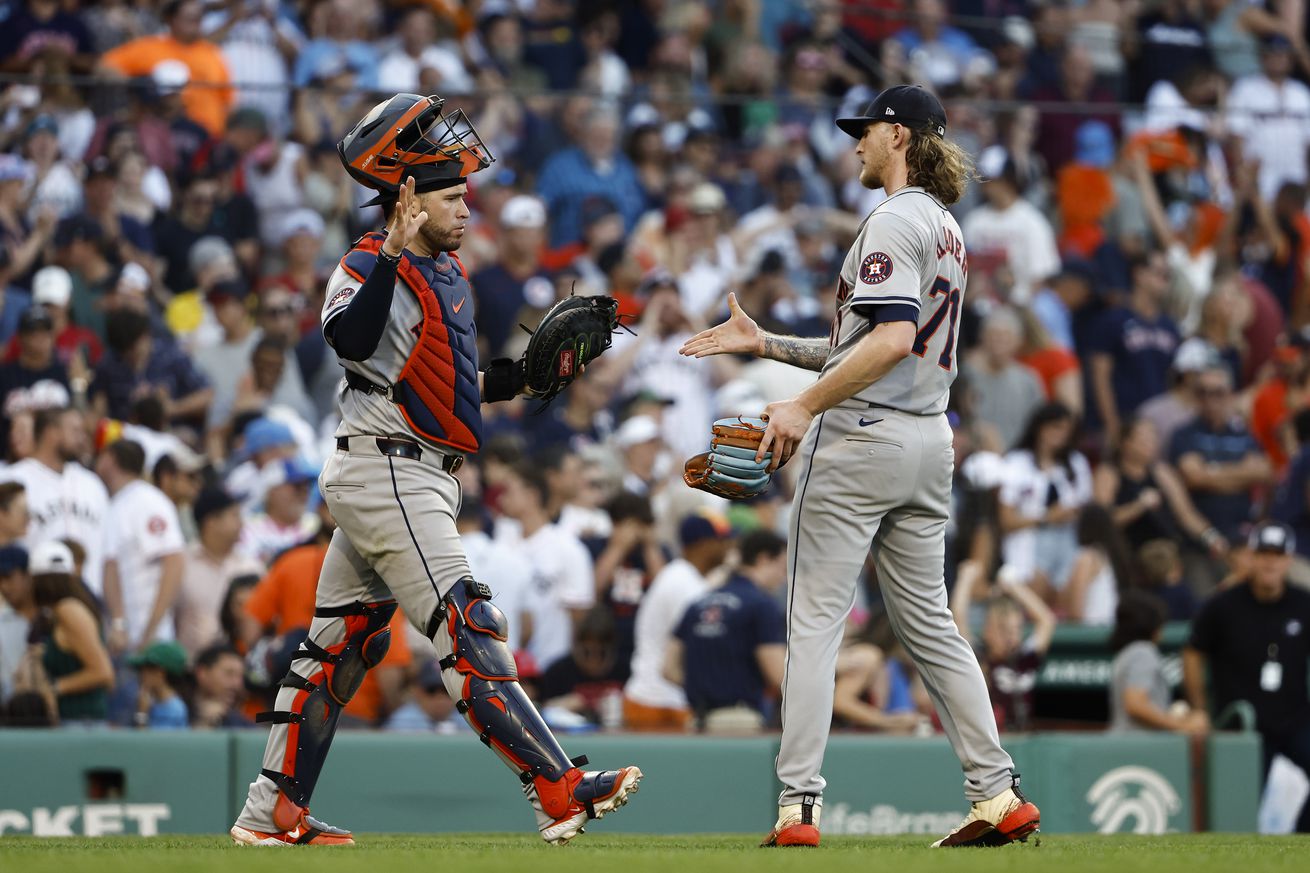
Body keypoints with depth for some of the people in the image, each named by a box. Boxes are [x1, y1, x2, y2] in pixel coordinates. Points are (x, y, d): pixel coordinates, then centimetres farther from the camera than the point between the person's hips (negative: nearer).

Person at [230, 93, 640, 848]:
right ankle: (560, 793, -20)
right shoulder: (367, 269, -12)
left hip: (422, 479, 10)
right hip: (383, 470, -10)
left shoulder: (448, 273, 17)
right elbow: (352, 341, -33)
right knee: (468, 629, -14)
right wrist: (394, 253, -37)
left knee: (344, 644, 12)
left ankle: (273, 814, 17)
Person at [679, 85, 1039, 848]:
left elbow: (893, 339, -25)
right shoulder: (947, 230, 19)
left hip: (863, 440, -9)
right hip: (929, 440, 9)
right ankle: (998, 794, 4)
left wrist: (805, 406, -24)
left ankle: (799, 805, -10)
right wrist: (763, 344, 22)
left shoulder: (896, 221, -11)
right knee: (929, 624, 10)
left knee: (815, 620, -6)